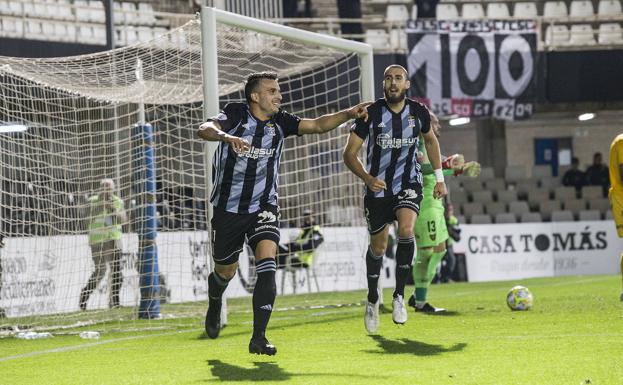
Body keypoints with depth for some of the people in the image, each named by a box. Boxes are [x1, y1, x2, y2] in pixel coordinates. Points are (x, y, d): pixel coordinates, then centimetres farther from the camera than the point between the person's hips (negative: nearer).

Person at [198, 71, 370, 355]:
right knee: (226, 272, 12)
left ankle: (258, 337, -22)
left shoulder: (280, 121, 0)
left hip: (263, 206, 2)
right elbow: (205, 129, -28)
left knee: (267, 264, -21)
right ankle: (214, 302, 50)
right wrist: (226, 137, -49)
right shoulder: (236, 114, -11)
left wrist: (348, 114, -22)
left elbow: (318, 125, -7)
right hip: (228, 207, -2)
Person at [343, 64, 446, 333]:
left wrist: (439, 178, 16)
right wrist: (367, 178, -25)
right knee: (377, 247, 8)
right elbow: (350, 154, -8)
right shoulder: (371, 114, -10)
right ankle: (372, 300, 32)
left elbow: (431, 140, 19)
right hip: (378, 187, 0)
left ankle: (399, 296, -14)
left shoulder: (418, 112, -3)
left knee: (406, 230, -27)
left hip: (409, 185, 0)